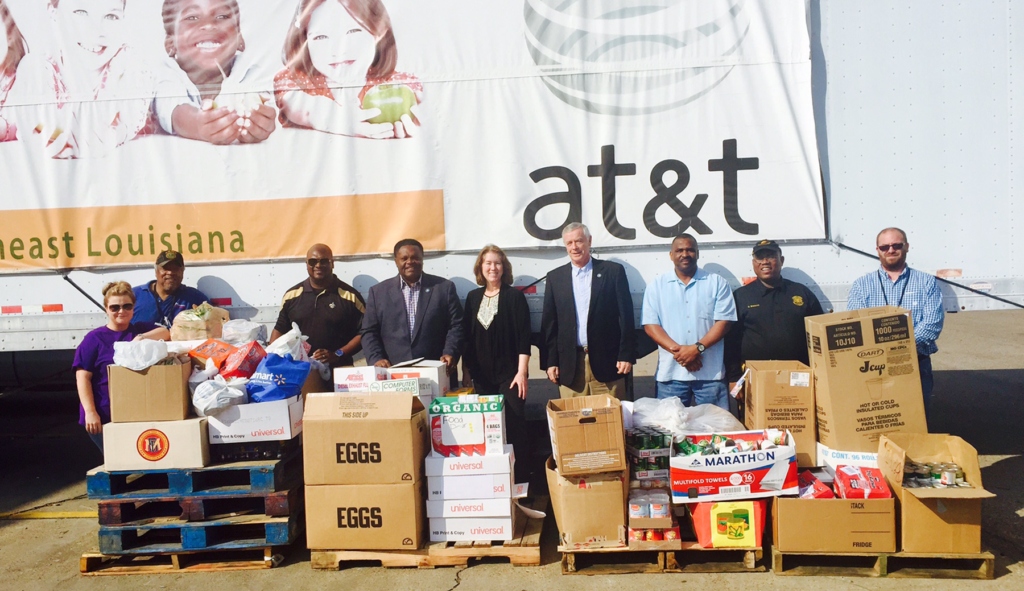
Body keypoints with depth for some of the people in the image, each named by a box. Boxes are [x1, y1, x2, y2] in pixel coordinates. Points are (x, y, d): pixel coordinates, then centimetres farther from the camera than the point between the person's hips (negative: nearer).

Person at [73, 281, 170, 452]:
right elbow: (83, 377, -6)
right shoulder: (94, 338, 0)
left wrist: (142, 337, -20)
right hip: (104, 418, -3)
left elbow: (167, 333, -4)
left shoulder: (142, 329, 12)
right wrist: (90, 412, -14)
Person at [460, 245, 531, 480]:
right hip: (481, 375, 4)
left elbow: (524, 337, -7)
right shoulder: (473, 297, 9)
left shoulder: (514, 296, -3)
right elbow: (467, 337, 12)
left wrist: (522, 372, -13)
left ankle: (520, 476, 7)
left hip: (509, 373, -3)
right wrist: (466, 372, 9)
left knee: (514, 424, -2)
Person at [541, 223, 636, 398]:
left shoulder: (613, 271, 4)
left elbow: (626, 316, 2)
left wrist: (626, 355, -4)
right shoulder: (555, 277, 9)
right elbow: (549, 323, 8)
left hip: (606, 362, -1)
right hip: (569, 366, 1)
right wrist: (550, 362, 2)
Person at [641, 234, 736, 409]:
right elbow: (650, 324, 2)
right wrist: (677, 350, -12)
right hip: (670, 373, 0)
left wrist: (697, 348, -13)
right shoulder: (657, 286, 10)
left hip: (711, 373, 0)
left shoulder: (717, 283, 9)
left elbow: (724, 321, 0)